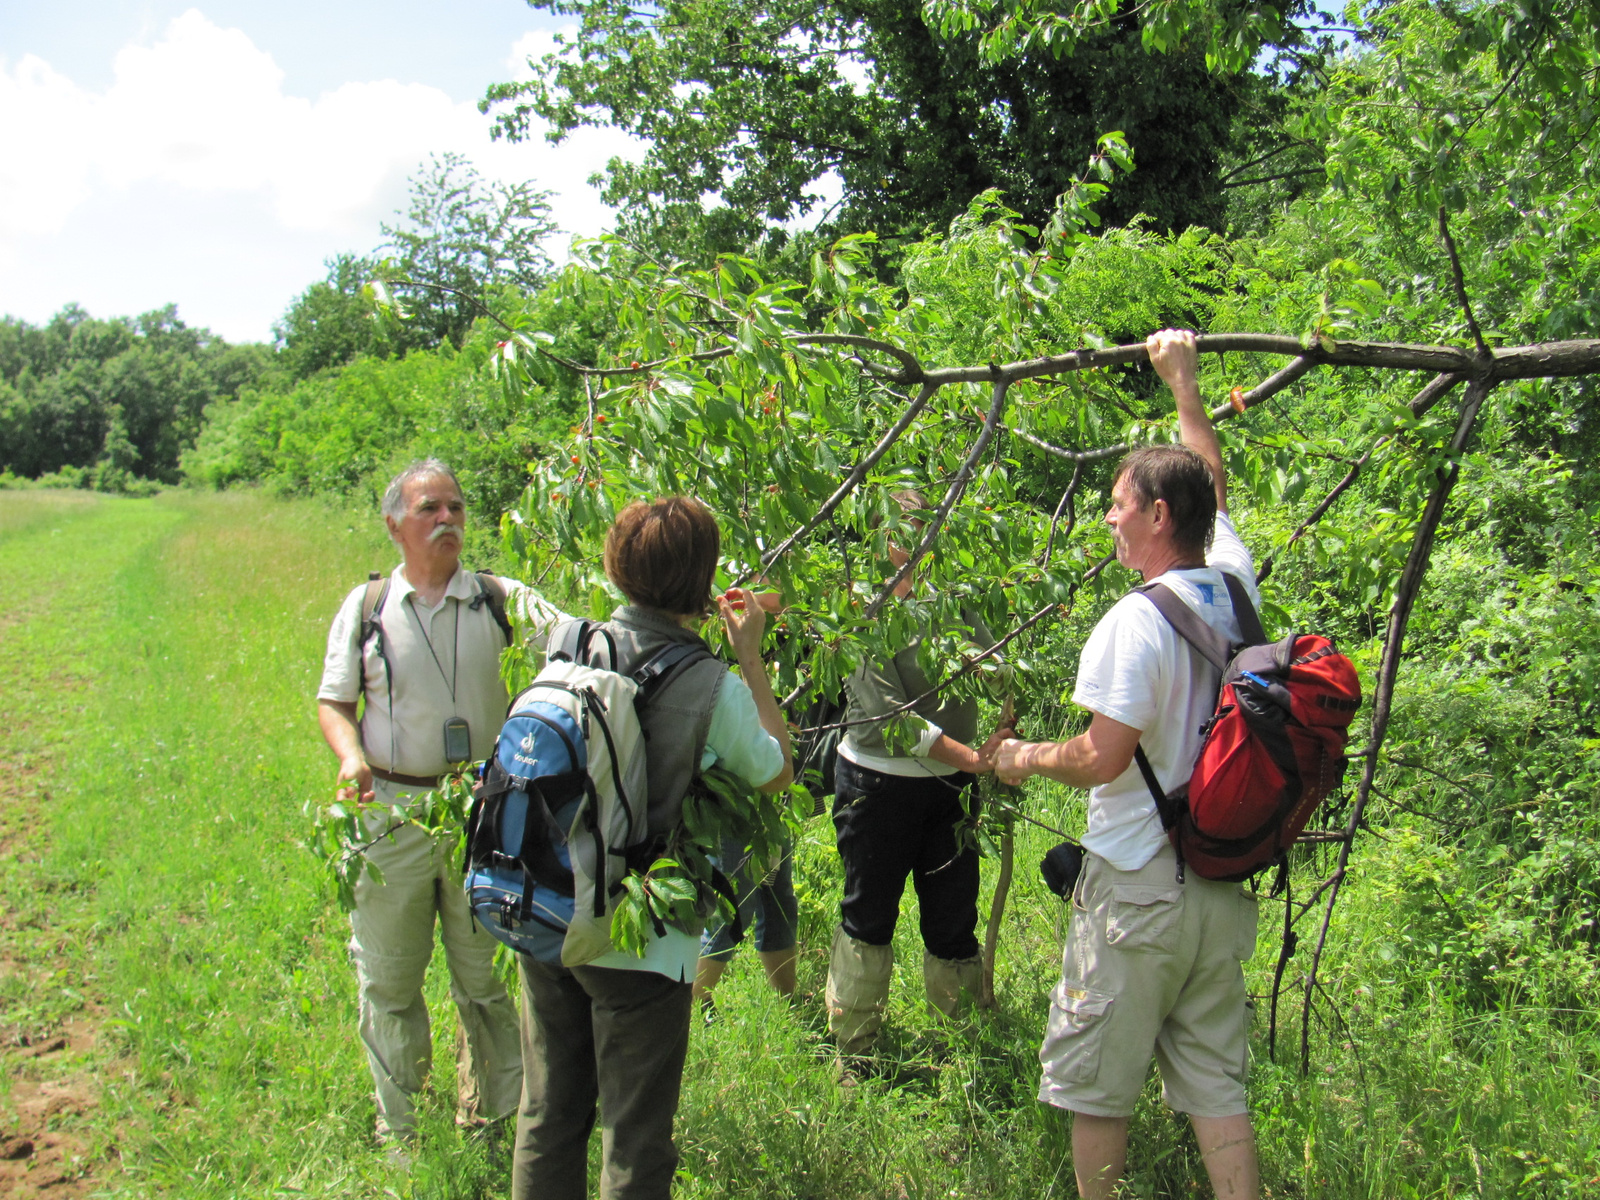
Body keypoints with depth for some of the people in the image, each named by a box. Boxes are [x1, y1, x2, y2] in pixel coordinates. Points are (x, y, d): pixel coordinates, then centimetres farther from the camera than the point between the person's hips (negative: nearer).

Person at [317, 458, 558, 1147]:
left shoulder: (499, 599, 0)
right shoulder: (365, 607, 4)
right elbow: (333, 701, 9)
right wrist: (350, 754, -11)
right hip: (391, 812, 1)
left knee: (484, 974, 9)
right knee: (388, 979, 12)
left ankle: (494, 1117, 27)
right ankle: (398, 1132, 29)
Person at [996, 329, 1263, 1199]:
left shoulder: (1135, 622, -19)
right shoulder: (1235, 586, 2)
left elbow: (1102, 760, -20)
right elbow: (1211, 484, 20)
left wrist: (1025, 758, -1)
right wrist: (1185, 383, 30)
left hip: (1138, 890, -7)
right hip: (1224, 886, 7)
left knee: (1096, 1090, 9)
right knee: (1216, 1086, 15)